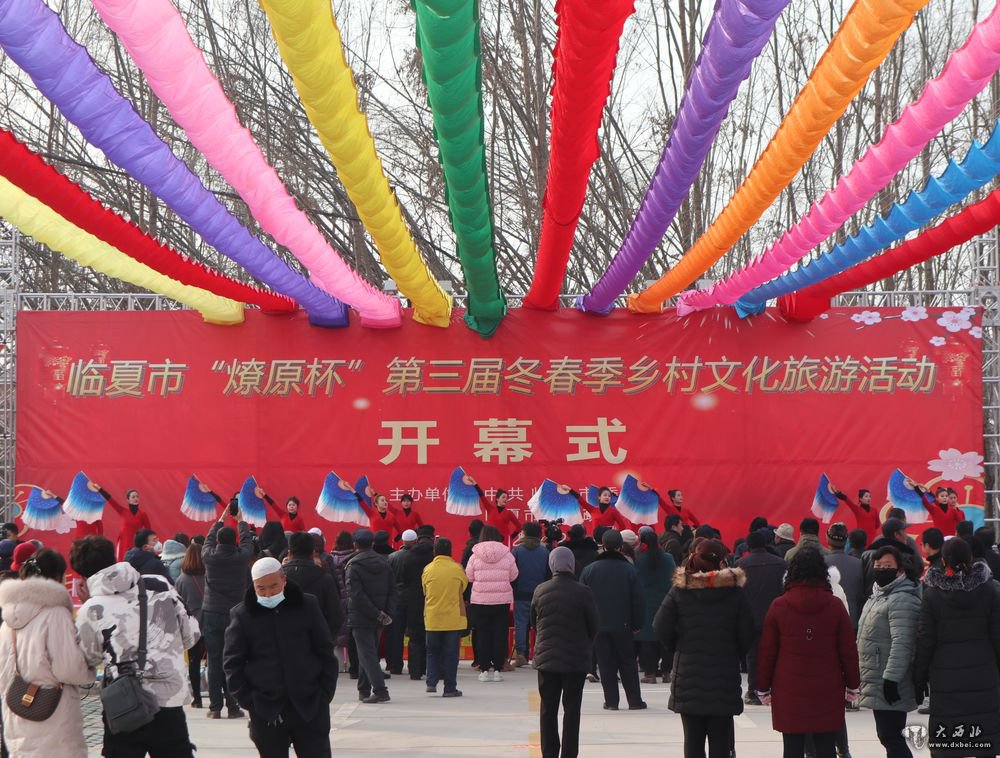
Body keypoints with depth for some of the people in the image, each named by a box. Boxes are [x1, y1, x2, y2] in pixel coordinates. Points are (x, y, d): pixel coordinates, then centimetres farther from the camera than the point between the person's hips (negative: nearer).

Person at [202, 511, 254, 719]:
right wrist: (241, 521, 33)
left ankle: (215, 707, 3)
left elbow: (208, 539, 18)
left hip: (212, 615, 1)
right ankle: (233, 706, 1)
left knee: (214, 661, 2)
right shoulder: (241, 557, -6)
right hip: (236, 614, -1)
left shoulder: (210, 557, -4)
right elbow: (247, 540, 15)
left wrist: (221, 520, 33)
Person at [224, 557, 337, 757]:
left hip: (310, 706, 0)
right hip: (266, 712, 0)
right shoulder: (243, 615, -1)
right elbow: (232, 663, 2)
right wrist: (247, 700, -5)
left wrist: (325, 693, -1)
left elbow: (326, 654, 6)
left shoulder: (308, 606, 1)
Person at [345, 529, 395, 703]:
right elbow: (392, 591, 5)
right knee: (369, 652, 17)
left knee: (367, 654, -7)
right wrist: (386, 614, -1)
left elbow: (356, 595, -18)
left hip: (360, 617, -6)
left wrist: (377, 615, -14)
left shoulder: (353, 565, -11)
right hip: (377, 620, 6)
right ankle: (364, 691, 23)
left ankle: (380, 690, -18)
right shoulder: (384, 563, 7)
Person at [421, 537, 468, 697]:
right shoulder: (457, 569, -6)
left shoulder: (427, 569, -2)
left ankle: (432, 682, 2)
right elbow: (463, 588, 7)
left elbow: (425, 592, 8)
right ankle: (450, 688, 4)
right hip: (453, 617, -1)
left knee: (432, 652, 15)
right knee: (451, 654, 4)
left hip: (432, 619, 1)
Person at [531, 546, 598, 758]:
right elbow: (594, 626, -4)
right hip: (577, 659, -2)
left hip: (546, 658, 2)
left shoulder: (540, 591, -4)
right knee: (572, 709, 5)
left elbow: (534, 622, 6)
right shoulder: (583, 592, -13)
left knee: (548, 708, 11)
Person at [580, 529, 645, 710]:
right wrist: (637, 624, 4)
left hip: (598, 625, 1)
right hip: (623, 626, -1)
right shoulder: (629, 569, -8)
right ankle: (634, 700, 12)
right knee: (628, 663, 10)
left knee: (606, 664, 6)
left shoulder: (589, 570, -4)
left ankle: (611, 701, 6)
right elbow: (638, 600, -5)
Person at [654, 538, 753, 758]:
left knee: (693, 738, 7)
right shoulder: (734, 593, -5)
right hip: (724, 676, 0)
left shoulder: (679, 591, -4)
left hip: (688, 676, 1)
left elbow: (661, 627, -8)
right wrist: (734, 656, 11)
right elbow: (746, 633, -6)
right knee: (720, 739, 5)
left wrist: (677, 651, 8)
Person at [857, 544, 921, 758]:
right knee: (887, 735, 16)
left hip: (890, 687, -11)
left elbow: (901, 644, -26)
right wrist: (864, 678, 26)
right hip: (878, 685, 11)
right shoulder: (880, 595, 17)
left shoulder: (902, 600, -18)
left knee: (890, 737, -9)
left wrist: (891, 678, -28)